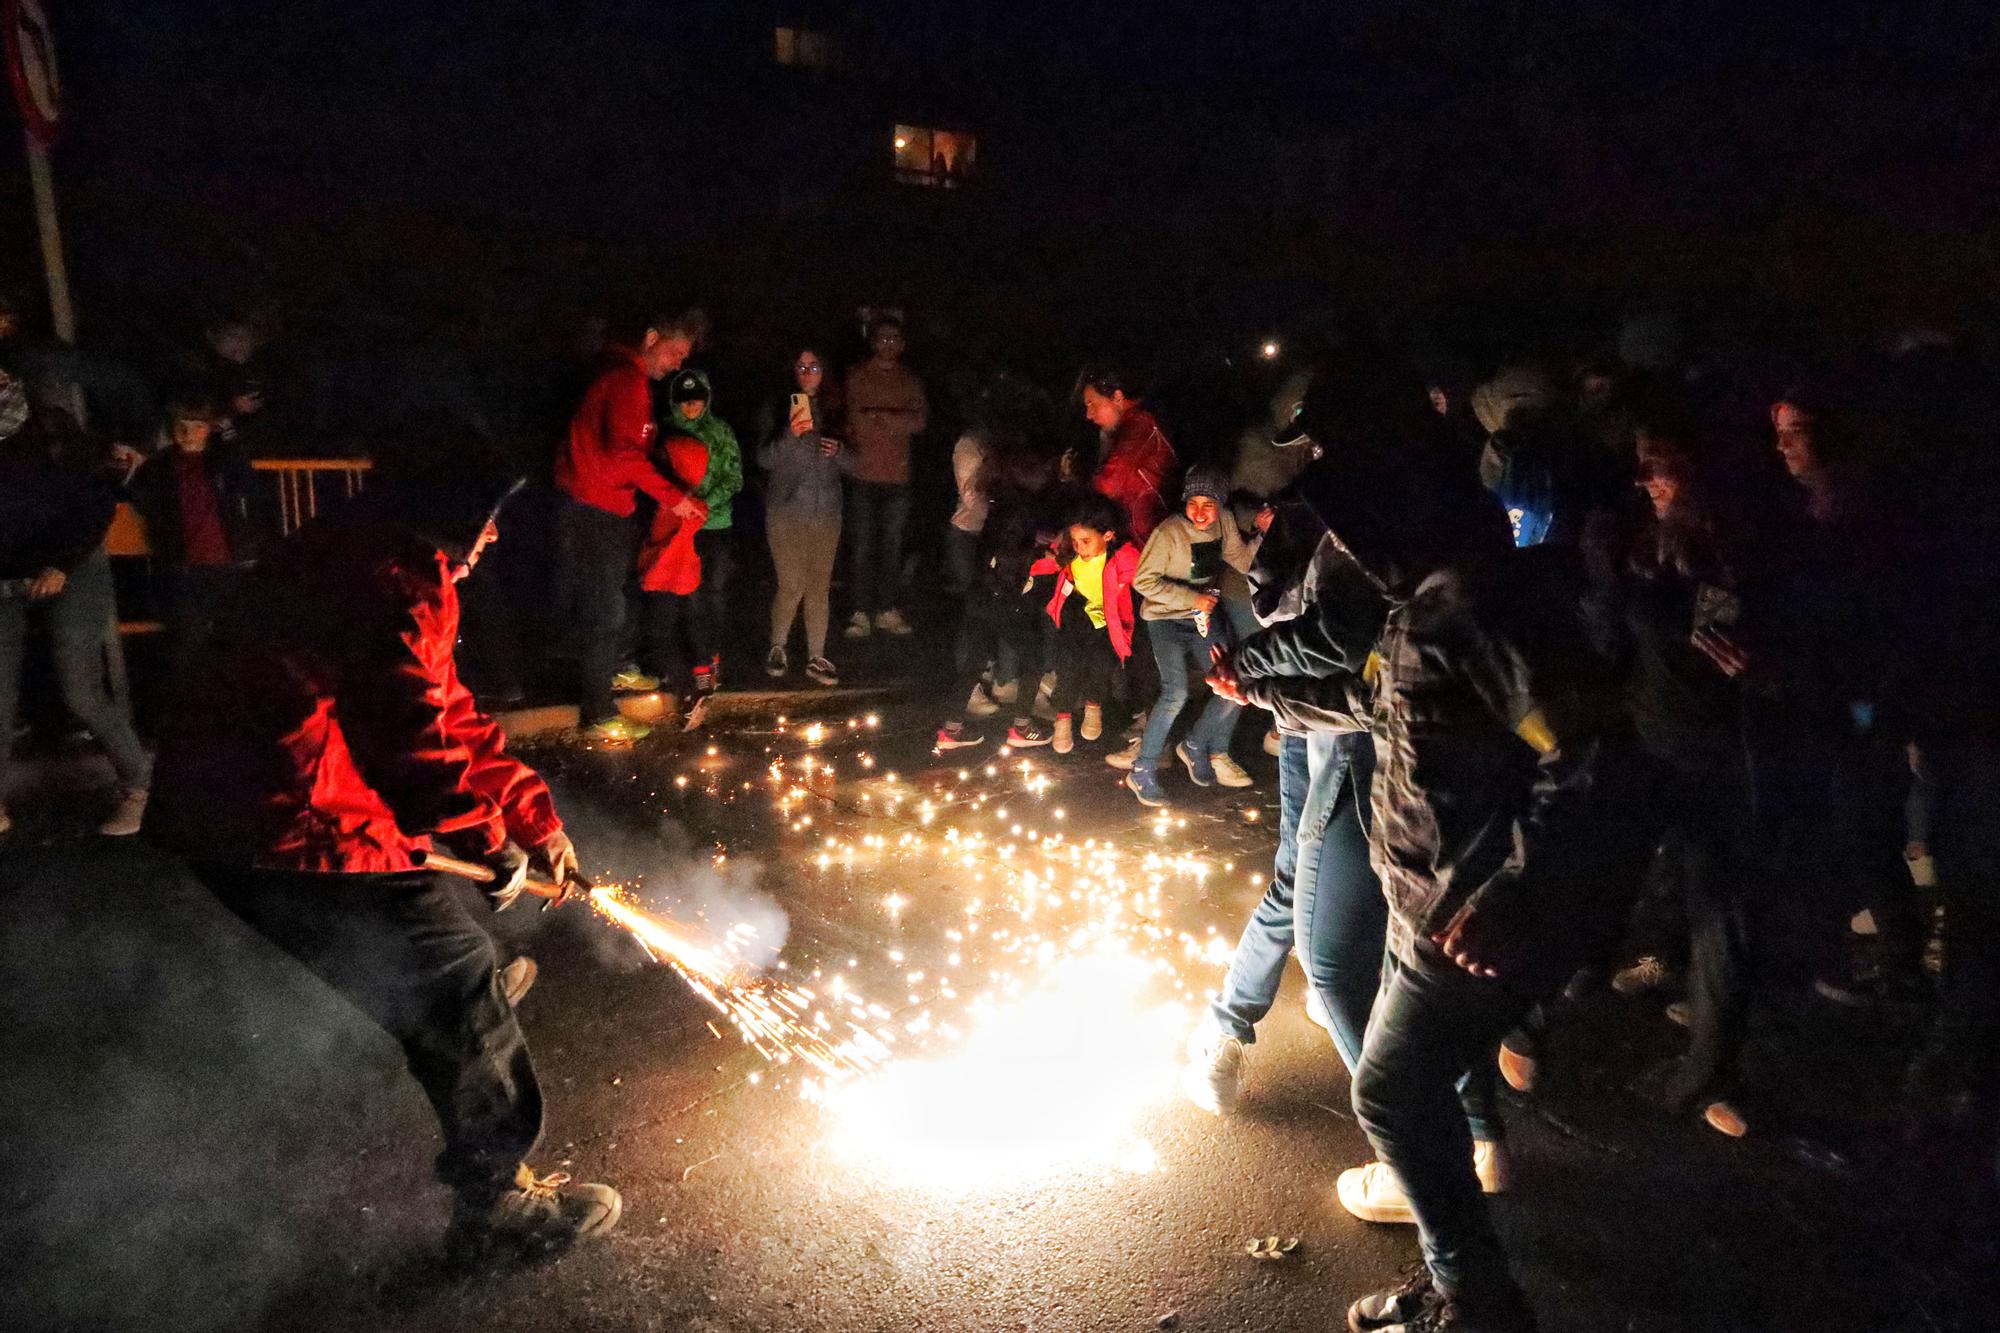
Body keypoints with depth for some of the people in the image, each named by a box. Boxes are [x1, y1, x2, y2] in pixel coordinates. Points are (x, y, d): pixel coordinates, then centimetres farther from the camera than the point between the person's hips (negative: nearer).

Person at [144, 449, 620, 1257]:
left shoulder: (368, 556, 12)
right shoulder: (390, 582, -23)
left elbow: (443, 709, 16)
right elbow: (415, 750, -27)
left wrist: (536, 816, 14)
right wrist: (496, 846, -10)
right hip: (281, 834, -11)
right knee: (456, 980, -6)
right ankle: (497, 1199, 7)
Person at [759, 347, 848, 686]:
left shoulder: (833, 412, 11)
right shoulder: (780, 409, -1)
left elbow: (851, 466, 14)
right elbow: (764, 459, -10)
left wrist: (839, 451, -8)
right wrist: (790, 434, -26)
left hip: (826, 513, 3)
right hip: (786, 513, -3)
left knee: (819, 586, 6)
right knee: (792, 586, -4)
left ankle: (816, 658, 14)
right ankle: (777, 648, 19)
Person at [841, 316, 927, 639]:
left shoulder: (910, 381, 13)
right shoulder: (857, 377, 4)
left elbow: (920, 421, -3)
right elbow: (856, 421, -6)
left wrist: (878, 416, -10)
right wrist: (898, 420, -5)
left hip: (897, 477, 3)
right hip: (863, 475, -3)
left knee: (892, 546, 8)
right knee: (861, 546, -4)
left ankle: (887, 611, 16)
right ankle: (862, 613, 1)